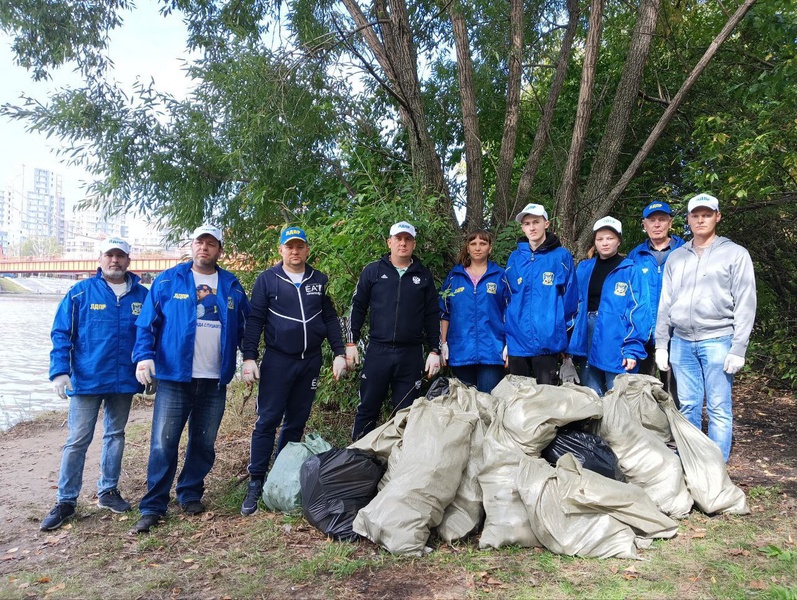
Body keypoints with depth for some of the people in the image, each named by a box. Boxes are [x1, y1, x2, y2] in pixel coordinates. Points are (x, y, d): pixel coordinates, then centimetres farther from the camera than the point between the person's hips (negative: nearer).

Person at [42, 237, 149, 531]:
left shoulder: (142, 296, 3)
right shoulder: (80, 293, -1)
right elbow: (61, 334, -1)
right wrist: (60, 371, -11)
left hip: (124, 381, 3)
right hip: (86, 380, -2)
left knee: (115, 435, 14)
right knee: (77, 440, 0)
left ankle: (108, 491, 28)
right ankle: (65, 501, 12)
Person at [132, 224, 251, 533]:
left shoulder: (232, 286, 9)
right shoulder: (168, 281, 2)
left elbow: (246, 325, 15)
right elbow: (146, 323, 0)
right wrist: (144, 356, -13)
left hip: (215, 381, 3)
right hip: (175, 377, -2)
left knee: (204, 444, 12)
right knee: (163, 444, -2)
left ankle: (191, 494, 29)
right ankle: (152, 506, 10)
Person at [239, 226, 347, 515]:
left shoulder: (319, 281, 9)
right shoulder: (267, 279, 0)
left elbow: (330, 318, 11)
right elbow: (255, 320, -2)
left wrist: (339, 353, 3)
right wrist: (249, 358, -9)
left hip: (310, 361, 3)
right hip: (277, 360, -3)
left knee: (297, 422, 9)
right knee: (267, 421, -4)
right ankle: (256, 484, 3)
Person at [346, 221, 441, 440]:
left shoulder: (423, 276, 10)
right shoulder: (373, 271, 7)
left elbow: (432, 315, 11)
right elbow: (358, 307, 7)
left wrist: (435, 350, 5)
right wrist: (351, 342, 1)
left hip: (411, 354, 1)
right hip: (378, 351, -1)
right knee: (367, 409, 3)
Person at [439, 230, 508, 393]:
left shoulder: (500, 276, 6)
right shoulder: (454, 276, 10)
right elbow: (444, 312, 10)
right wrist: (443, 344, 4)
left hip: (492, 353, -2)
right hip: (460, 352, 2)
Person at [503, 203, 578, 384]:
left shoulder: (561, 256, 0)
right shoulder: (515, 258, 10)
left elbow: (570, 298, 1)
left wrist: (566, 333, 1)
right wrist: (506, 338, 10)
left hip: (548, 341, -3)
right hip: (517, 341, 4)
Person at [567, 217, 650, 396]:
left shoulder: (630, 270, -4)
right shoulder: (584, 269, 11)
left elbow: (638, 311, -10)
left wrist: (633, 348, -17)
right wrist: (571, 341, 8)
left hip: (616, 340, -4)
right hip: (588, 340, 5)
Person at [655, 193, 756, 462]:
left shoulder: (735, 254, 3)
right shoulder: (676, 257, 14)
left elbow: (745, 305, -3)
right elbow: (665, 304, 14)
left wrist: (738, 348, -10)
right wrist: (661, 344, 9)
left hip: (717, 341, -3)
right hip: (681, 343, 4)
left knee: (719, 409, -2)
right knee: (688, 407, 8)